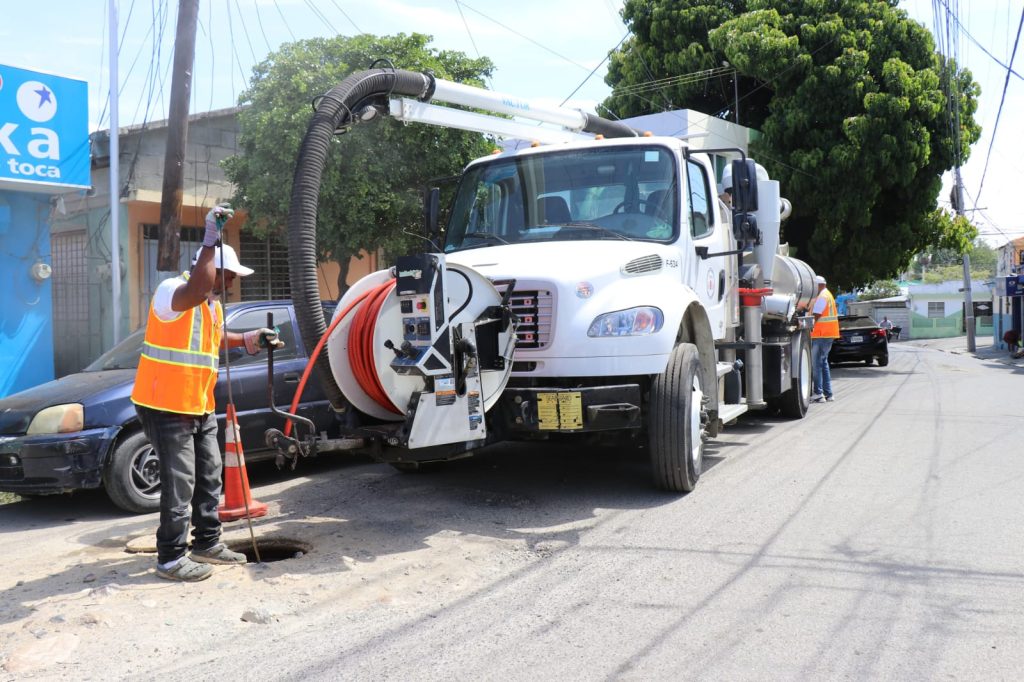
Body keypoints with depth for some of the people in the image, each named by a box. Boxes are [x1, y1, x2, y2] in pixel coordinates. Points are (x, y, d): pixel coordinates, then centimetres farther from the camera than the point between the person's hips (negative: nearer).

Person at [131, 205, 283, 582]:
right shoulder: (172, 291, -17)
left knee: (209, 475, 15)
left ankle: (207, 543, 27)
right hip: (166, 406, -9)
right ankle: (171, 558, 4)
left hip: (200, 406, 9)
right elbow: (195, 291, -42)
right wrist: (211, 241, -41)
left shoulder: (211, 301, 12)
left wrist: (248, 339, 20)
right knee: (179, 482, -6)